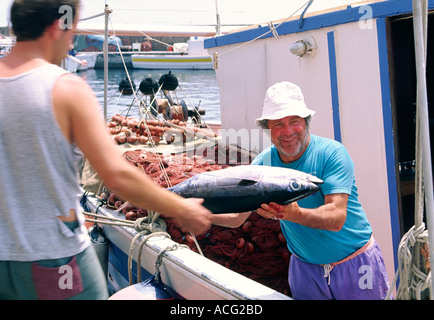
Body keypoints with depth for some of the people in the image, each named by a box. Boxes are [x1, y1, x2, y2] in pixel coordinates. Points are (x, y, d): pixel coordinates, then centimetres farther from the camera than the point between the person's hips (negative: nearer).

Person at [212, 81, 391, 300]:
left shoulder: (331, 153, -20)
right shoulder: (263, 163, -7)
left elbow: (336, 218, -29)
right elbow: (236, 217, -8)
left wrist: (294, 214, -47)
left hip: (355, 265, -3)